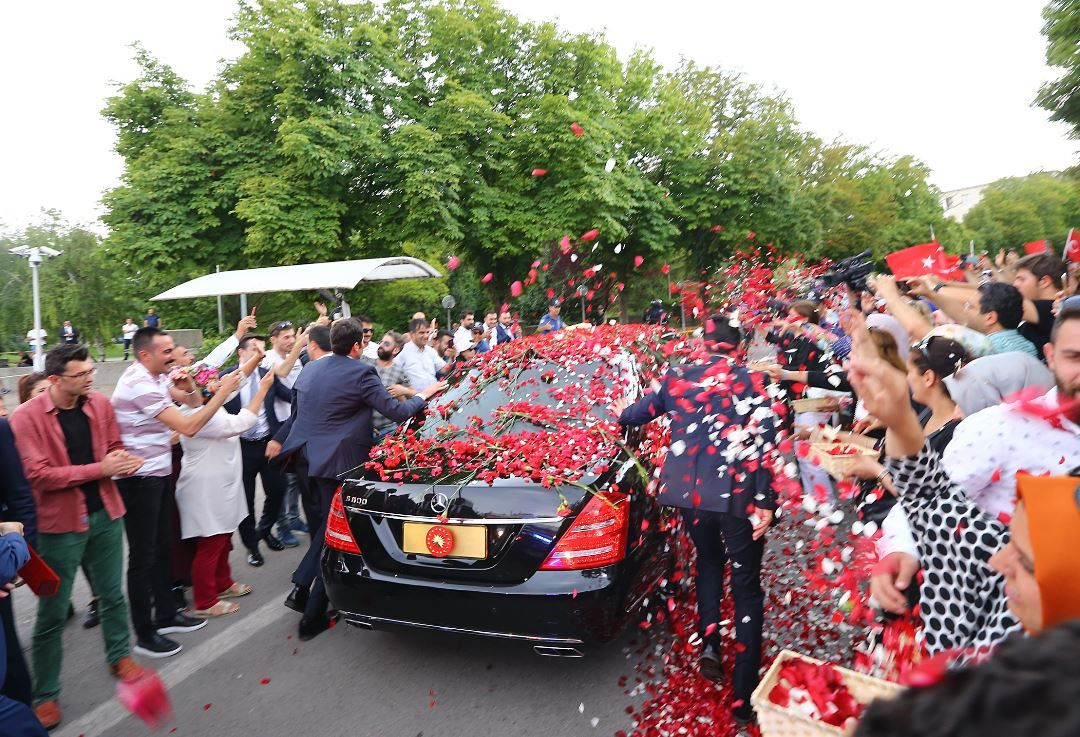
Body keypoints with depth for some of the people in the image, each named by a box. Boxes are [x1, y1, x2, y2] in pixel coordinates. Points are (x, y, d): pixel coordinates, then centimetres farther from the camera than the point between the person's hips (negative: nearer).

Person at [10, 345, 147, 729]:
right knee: (52, 613, 7)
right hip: (59, 523, -4)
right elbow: (38, 475, -19)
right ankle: (45, 694, 21)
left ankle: (120, 656, 39)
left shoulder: (100, 403, -1)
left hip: (105, 513, 4)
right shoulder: (27, 417, -15)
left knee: (112, 595, 19)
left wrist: (123, 461, -12)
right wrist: (99, 469, -22)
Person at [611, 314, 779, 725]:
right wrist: (764, 501, -12)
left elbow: (641, 412, 23)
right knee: (746, 587, 7)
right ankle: (744, 696, 10)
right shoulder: (752, 382, -2)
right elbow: (763, 442, -12)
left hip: (689, 490, 3)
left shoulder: (677, 378, 7)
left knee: (708, 562, 29)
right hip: (736, 494, -3)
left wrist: (621, 414, 45)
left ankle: (709, 645, 20)